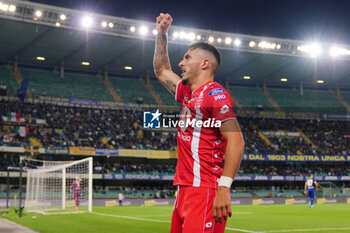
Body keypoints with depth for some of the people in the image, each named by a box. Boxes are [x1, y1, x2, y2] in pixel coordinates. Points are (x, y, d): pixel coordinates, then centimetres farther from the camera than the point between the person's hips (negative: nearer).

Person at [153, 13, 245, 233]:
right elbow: (162, 71, 37)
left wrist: (224, 187, -27)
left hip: (204, 192, -9)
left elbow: (236, 141, -18)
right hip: (185, 191, 9)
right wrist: (162, 34, 33)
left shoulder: (214, 93, -8)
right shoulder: (189, 94, 19)